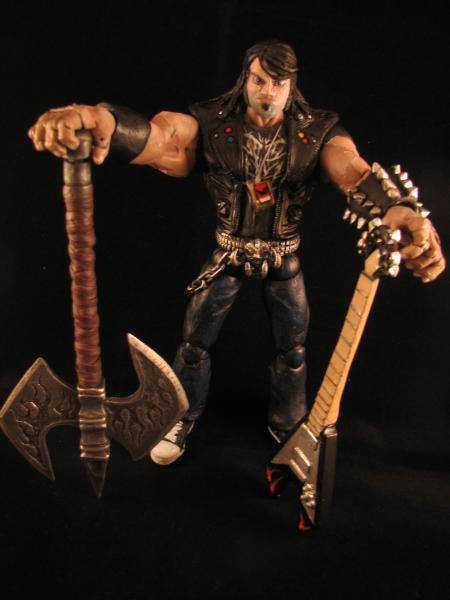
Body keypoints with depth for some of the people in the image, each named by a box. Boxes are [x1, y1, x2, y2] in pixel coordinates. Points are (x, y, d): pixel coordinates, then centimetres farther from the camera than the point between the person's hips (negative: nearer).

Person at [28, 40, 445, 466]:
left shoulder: (317, 132, -17)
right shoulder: (211, 124, -18)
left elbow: (357, 174, -36)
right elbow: (159, 136, -39)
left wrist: (401, 212, -60)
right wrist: (103, 120, -64)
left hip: (283, 257, 1)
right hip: (228, 253, 0)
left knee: (292, 346, 12)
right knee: (194, 340, 8)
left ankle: (287, 425, 37)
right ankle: (181, 420, 33)